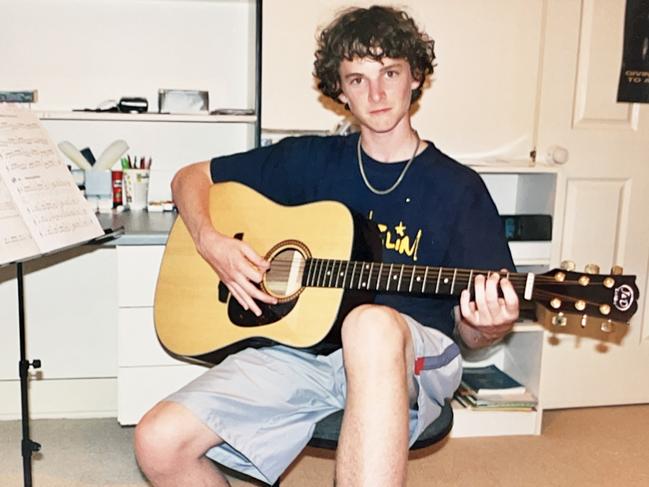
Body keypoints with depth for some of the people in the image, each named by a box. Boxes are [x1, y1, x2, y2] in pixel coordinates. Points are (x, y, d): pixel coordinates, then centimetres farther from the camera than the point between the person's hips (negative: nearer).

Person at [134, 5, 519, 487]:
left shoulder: (458, 189, 3)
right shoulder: (311, 159, 9)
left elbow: (468, 330, 3)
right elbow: (191, 178, 16)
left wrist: (489, 326, -22)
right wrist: (212, 243, -4)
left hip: (413, 357, -2)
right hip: (301, 345, 3)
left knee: (372, 325, -41)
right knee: (160, 441, -17)